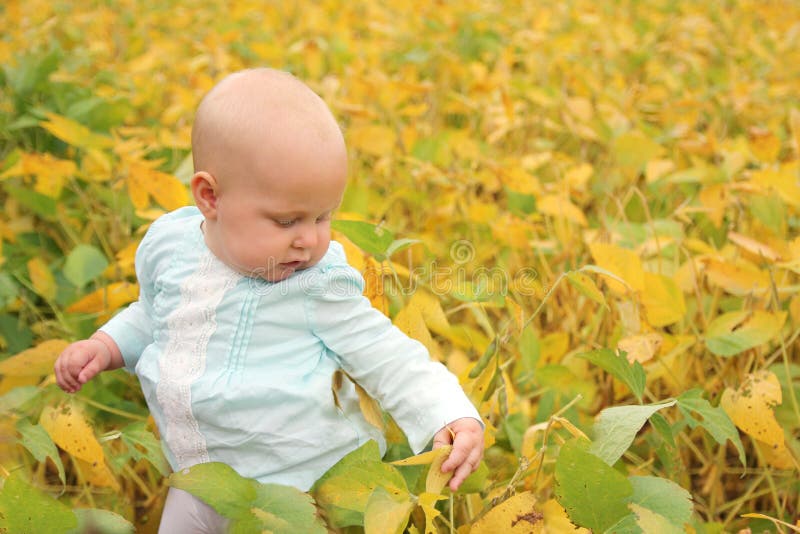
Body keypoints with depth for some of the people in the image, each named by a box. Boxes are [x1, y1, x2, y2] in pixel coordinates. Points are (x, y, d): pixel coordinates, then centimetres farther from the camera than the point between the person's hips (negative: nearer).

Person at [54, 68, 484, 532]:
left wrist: (451, 419, -24)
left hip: (311, 476, -4)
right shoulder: (168, 244, -5)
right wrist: (106, 345, 4)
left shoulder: (320, 283, -18)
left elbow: (385, 358, -13)